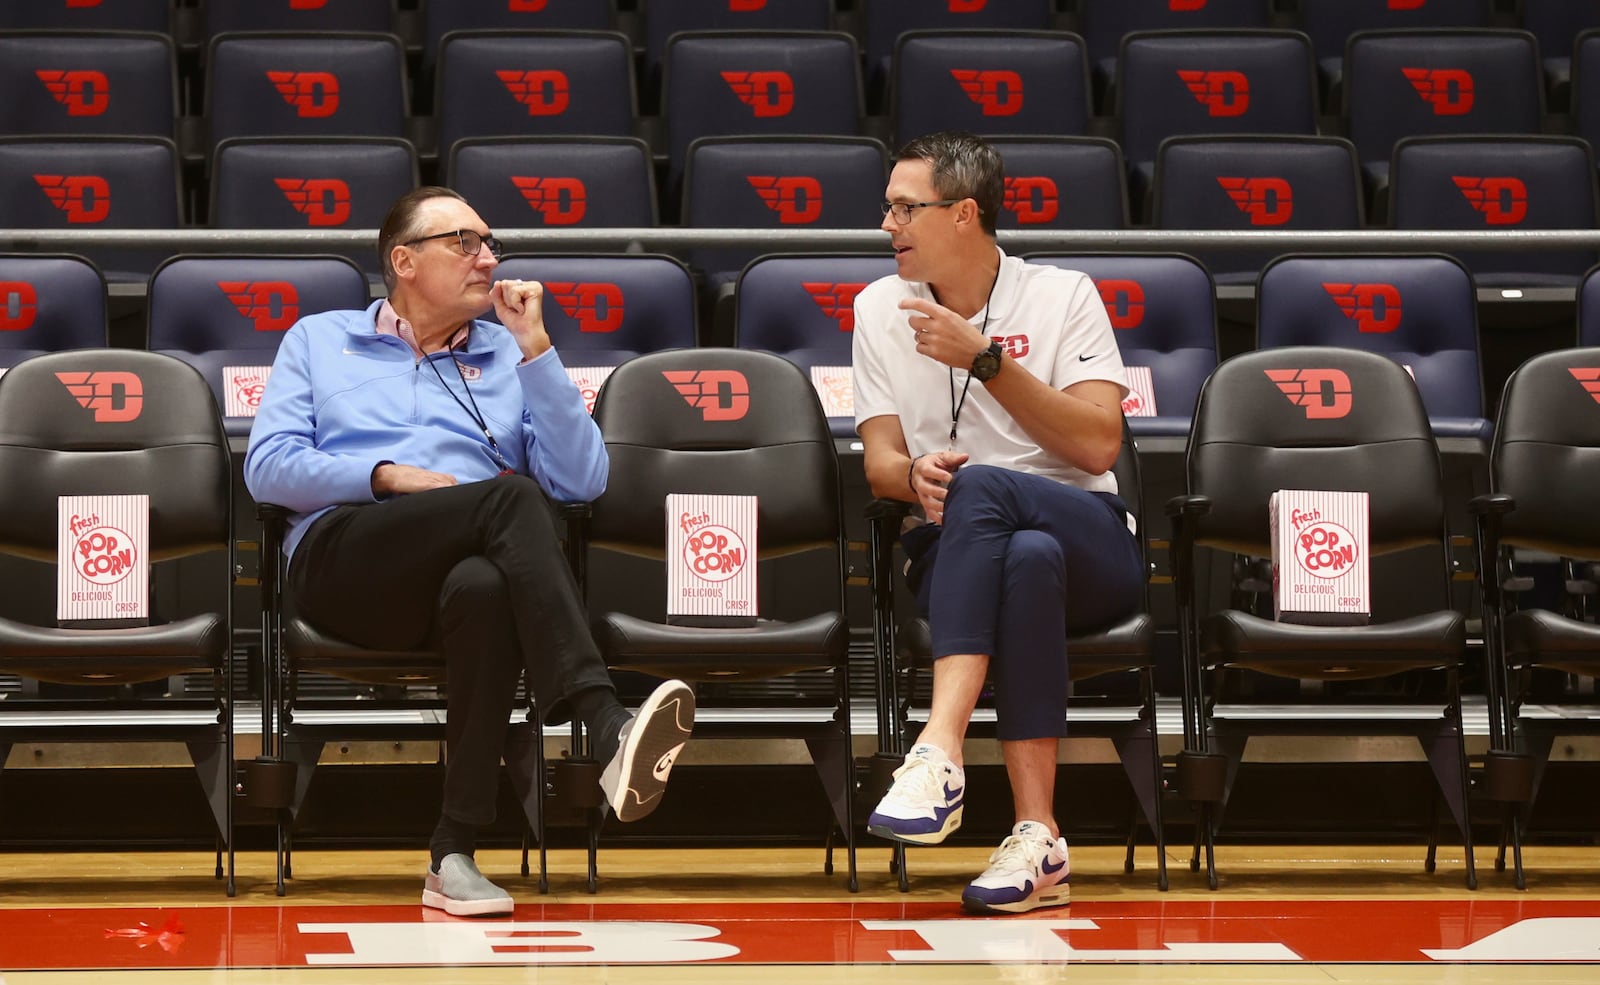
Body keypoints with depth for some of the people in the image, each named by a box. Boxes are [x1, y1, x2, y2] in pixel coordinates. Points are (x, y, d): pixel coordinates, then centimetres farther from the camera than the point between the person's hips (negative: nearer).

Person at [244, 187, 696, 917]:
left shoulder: (509, 357, 27)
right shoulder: (320, 341, 25)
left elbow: (582, 481, 10)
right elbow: (267, 467, 10)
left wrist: (534, 346, 6)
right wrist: (388, 477, -5)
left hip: (456, 573, 2)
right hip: (343, 560, -2)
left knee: (484, 587, -40)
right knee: (511, 496, -33)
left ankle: (455, 855, -43)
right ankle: (608, 732, -50)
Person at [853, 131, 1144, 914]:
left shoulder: (1063, 296, 3)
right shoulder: (879, 309, 13)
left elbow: (1099, 445, -7)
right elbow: (879, 461, 7)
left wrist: (984, 359, -13)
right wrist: (917, 477, -18)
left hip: (1090, 547, -1)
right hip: (957, 554, 1)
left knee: (980, 488, -36)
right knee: (1027, 558, -38)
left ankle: (939, 752, -49)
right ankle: (1037, 839, -46)